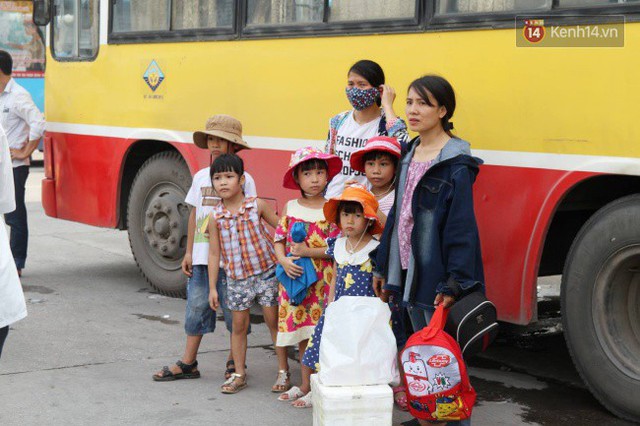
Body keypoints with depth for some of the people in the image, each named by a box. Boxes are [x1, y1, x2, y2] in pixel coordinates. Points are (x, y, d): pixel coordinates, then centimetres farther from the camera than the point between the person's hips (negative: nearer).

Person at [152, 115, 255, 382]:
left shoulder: (244, 179, -3)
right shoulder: (201, 177, 11)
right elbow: (194, 214, 15)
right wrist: (189, 252, 12)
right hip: (202, 256, 5)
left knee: (233, 308, 2)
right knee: (197, 305, 7)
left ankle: (235, 363, 17)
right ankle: (188, 363, 15)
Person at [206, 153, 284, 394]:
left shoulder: (257, 206, -6)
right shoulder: (215, 217, -2)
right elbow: (214, 253, 2)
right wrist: (212, 288, 1)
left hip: (265, 272, -1)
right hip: (236, 279, 2)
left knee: (274, 321, 4)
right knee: (239, 325, 9)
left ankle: (283, 371, 15)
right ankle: (239, 374, 21)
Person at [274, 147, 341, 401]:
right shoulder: (290, 207, 7)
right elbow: (279, 239, 9)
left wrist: (308, 252, -16)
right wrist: (283, 260, -9)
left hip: (322, 282, -3)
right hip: (295, 277, 4)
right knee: (302, 334, 10)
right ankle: (305, 385, 20)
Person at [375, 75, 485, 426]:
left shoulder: (455, 165, -12)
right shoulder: (410, 155, 11)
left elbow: (462, 226, -16)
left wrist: (454, 282, -21)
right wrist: (387, 269, 15)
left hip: (437, 276, -8)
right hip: (410, 273, 8)